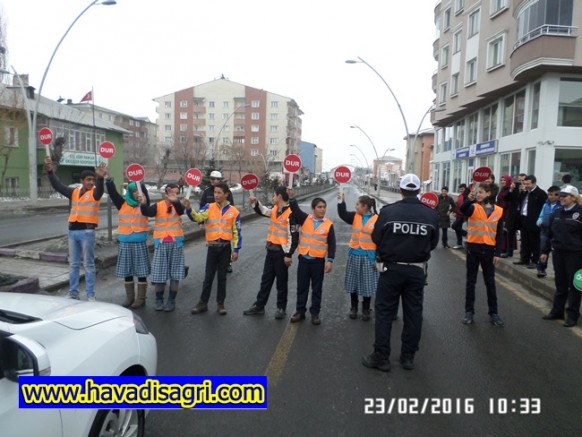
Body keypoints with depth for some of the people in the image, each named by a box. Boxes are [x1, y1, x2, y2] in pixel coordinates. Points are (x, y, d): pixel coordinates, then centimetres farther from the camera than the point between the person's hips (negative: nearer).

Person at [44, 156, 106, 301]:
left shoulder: (95, 192, -4)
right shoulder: (74, 192, 11)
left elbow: (100, 188, -25)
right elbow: (58, 186, 11)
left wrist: (100, 178, -46)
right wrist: (50, 171, -1)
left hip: (87, 232, -5)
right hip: (73, 231, 6)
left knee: (88, 264, 1)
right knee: (73, 264, 12)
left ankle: (90, 295, 7)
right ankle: (73, 293, 22)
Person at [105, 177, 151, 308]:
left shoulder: (143, 204, 1)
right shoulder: (122, 204, 7)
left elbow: (145, 192, -15)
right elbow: (113, 193, -1)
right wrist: (108, 179, -14)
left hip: (140, 242, -3)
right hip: (125, 242, 3)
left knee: (141, 271, 0)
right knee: (127, 271, 10)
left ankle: (141, 298, 10)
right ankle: (129, 297, 22)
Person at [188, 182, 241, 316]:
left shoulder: (234, 211, 1)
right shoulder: (209, 207, 2)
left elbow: (236, 232, 2)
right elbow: (197, 217, -15)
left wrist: (236, 250, -1)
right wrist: (188, 209, -34)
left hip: (226, 247, 0)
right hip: (212, 247, 0)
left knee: (222, 276, 9)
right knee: (208, 276, 6)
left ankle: (220, 303, 20)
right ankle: (203, 303, 18)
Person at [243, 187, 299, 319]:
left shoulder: (291, 213, -17)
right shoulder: (275, 209, 7)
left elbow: (294, 236, -18)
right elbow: (263, 211, 26)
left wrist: (289, 255, -18)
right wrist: (255, 203, 8)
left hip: (282, 251, -8)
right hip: (270, 249, 8)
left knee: (281, 281, 6)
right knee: (266, 279, 14)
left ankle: (281, 308, 20)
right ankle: (259, 306, 23)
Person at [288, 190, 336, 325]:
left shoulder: (329, 224, -3)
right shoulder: (305, 219, 1)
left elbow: (332, 244, -2)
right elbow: (296, 211, -11)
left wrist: (330, 260, -7)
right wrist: (292, 198, -27)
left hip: (318, 260, -1)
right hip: (304, 258, 1)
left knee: (317, 288, 9)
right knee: (302, 286, 10)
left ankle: (315, 313, 21)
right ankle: (300, 311, 22)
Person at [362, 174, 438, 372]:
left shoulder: (388, 211, -12)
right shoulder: (431, 214, -5)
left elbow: (376, 238, -3)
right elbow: (433, 243, 4)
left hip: (391, 268, -2)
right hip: (417, 270, 2)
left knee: (384, 312, 7)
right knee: (413, 313, 14)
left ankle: (381, 357, 12)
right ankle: (408, 356, 24)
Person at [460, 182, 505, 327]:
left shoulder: (498, 211, 2)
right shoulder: (473, 208, -2)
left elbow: (499, 234, 4)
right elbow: (462, 210, -26)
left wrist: (497, 253, 0)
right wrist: (470, 199, -43)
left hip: (489, 250, 1)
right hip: (473, 248, -1)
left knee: (490, 282, 9)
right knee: (471, 281, 7)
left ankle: (493, 313, 20)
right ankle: (469, 311, 16)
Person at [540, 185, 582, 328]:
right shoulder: (556, 214, 9)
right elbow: (550, 234, 15)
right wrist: (545, 251, 15)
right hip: (558, 253, 5)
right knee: (560, 284, 14)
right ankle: (557, 310, 25)